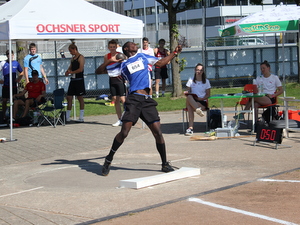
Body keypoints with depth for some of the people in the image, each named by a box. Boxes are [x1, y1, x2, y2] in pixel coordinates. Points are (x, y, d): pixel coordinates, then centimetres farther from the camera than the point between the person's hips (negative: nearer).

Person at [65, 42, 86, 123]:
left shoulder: (81, 57, -8)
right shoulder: (73, 58, 17)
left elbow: (81, 69, -17)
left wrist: (72, 72, -14)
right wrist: (67, 72, 2)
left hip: (79, 80, -8)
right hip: (73, 80, 8)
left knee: (80, 98, -2)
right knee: (69, 97, 5)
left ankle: (81, 117, 3)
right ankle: (67, 117, 9)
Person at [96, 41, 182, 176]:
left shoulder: (142, 57, 26)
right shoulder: (122, 65, 15)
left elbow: (160, 63, 37)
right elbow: (100, 71, 15)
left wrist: (174, 53, 36)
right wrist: (110, 61, -1)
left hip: (147, 100, 3)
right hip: (134, 99, -3)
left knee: (157, 132, -4)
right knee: (124, 132, -12)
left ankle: (165, 164, 7)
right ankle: (108, 160, 4)